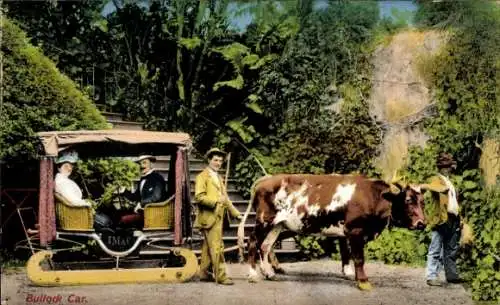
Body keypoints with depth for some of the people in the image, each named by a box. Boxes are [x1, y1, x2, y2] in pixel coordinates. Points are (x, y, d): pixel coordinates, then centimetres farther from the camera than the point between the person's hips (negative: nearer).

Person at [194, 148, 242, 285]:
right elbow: (199, 197, -16)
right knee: (217, 247, -10)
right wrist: (216, 200, -25)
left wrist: (235, 213, 17)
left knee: (208, 247, 13)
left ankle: (204, 273, 20)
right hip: (209, 217, -8)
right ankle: (221, 276, -8)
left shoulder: (219, 177, 22)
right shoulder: (202, 176, -5)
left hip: (218, 217, 8)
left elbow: (225, 198, 24)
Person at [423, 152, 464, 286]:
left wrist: (459, 219, 18)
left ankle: (451, 275, 24)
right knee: (436, 250, -7)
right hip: (441, 219, -9)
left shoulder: (448, 181, 21)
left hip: (453, 220, 9)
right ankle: (432, 277, -5)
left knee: (452, 250, 15)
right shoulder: (436, 179, -4)